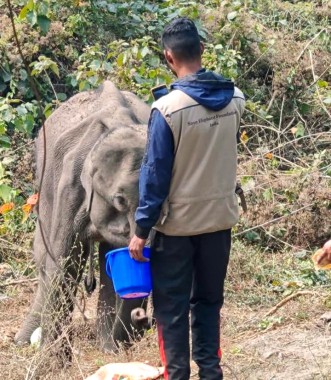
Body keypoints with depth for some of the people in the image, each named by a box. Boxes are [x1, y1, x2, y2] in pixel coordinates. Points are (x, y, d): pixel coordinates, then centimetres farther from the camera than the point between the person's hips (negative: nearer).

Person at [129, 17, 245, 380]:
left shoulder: (167, 109, -19)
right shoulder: (235, 99, -3)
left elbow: (155, 174, -16)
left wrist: (141, 229, -8)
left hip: (177, 224, -5)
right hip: (220, 219, 5)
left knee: (171, 308, 6)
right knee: (208, 301, 17)